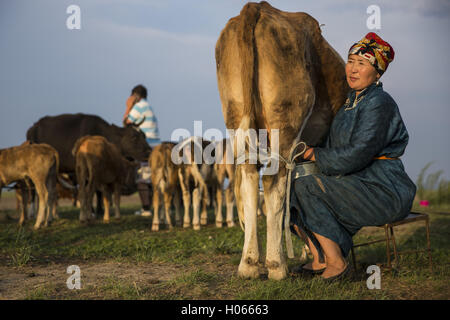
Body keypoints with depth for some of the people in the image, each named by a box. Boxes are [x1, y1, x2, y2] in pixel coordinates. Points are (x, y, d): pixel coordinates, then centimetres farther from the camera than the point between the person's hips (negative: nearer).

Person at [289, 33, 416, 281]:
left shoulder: (380, 104, -14)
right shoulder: (352, 102, 16)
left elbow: (358, 154, -22)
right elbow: (336, 149, 18)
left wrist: (317, 155, -11)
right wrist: (312, 152, -1)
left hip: (384, 191, -9)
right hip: (357, 186, 9)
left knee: (306, 188, -19)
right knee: (291, 189, 2)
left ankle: (336, 263, -14)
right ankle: (319, 260, 3)